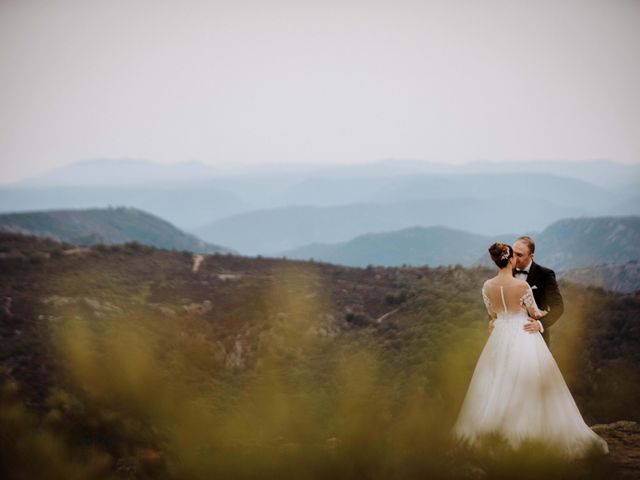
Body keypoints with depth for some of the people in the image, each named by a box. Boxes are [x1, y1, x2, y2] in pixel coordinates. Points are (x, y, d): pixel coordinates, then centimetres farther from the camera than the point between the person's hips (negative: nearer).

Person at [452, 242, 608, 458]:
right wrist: (544, 313, 18)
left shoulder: (487, 286, -6)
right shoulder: (522, 285, -18)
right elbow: (534, 313, -5)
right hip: (524, 337, -4)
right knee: (528, 386, 5)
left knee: (498, 386, 15)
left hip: (501, 337, 4)